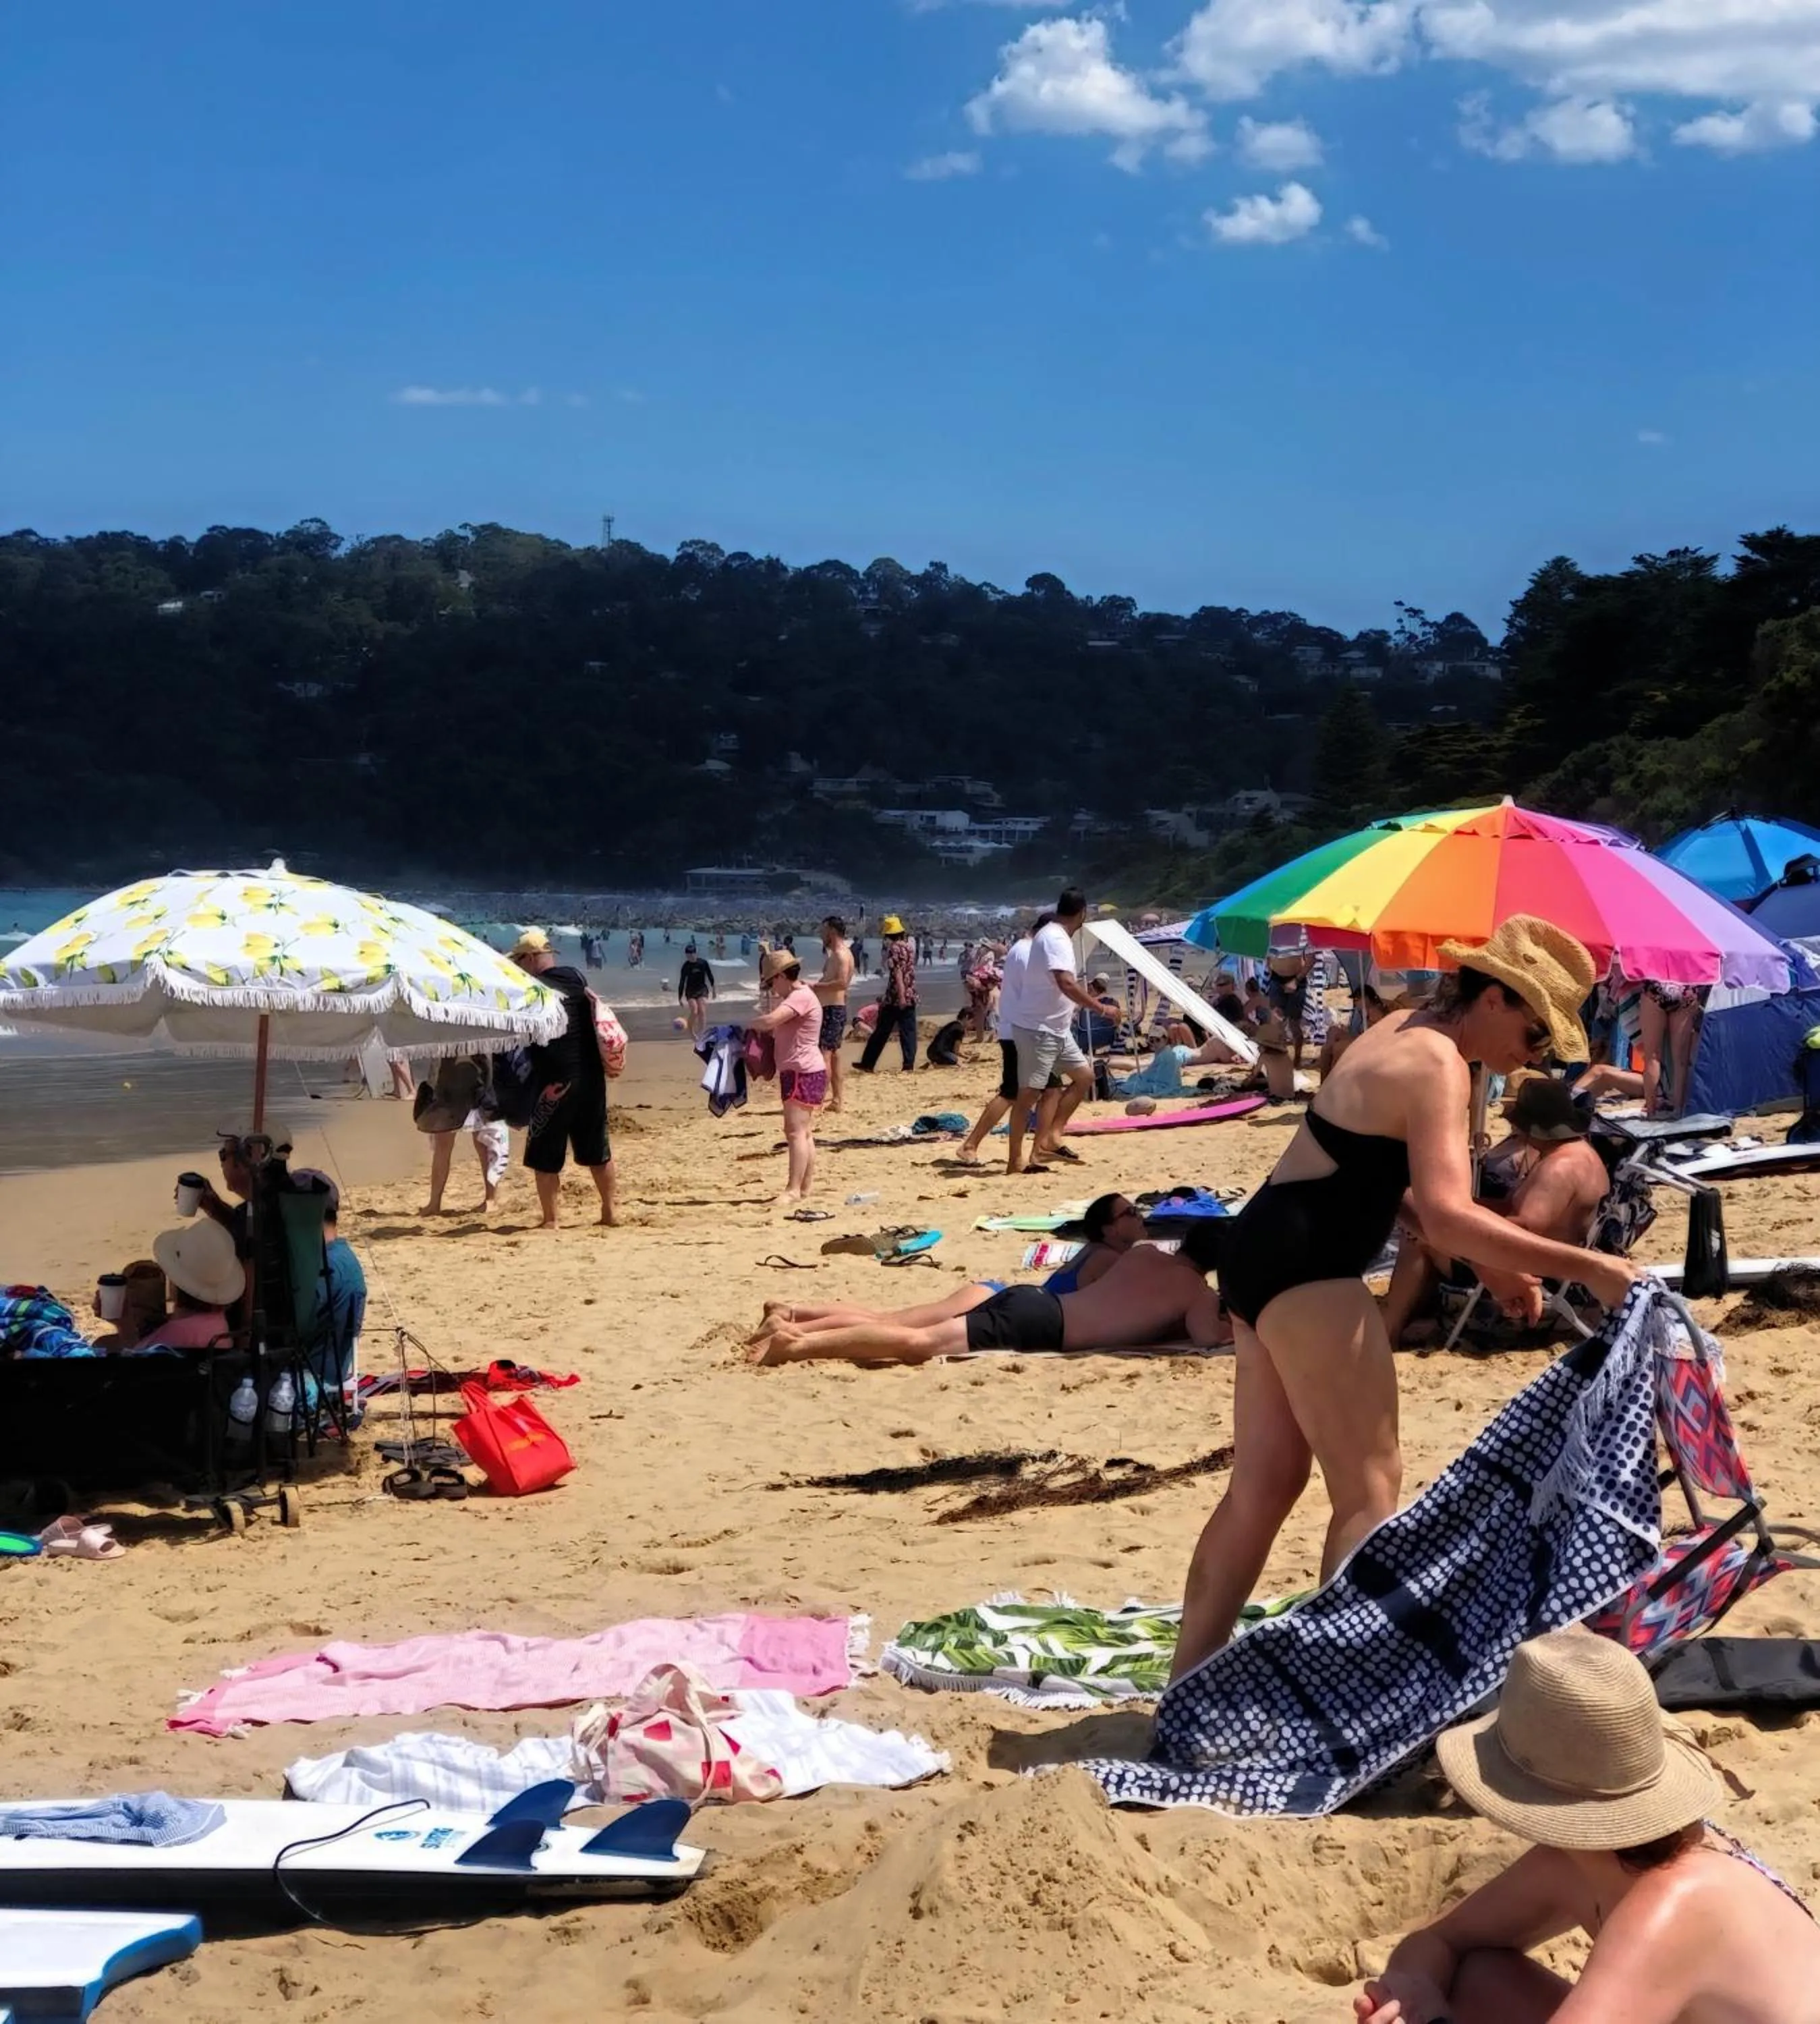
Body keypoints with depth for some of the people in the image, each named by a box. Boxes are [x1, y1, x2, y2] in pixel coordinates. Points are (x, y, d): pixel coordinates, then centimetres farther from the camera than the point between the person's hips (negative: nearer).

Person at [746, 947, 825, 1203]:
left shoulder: (801, 997, -16)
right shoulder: (796, 997, 19)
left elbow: (769, 1021, -28)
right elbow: (777, 1025, 28)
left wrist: (749, 1024, -9)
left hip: (803, 1073, -11)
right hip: (798, 1072, 11)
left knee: (796, 1132, -13)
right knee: (804, 1133, 10)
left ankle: (793, 1190, -17)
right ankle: (804, 1190, 13)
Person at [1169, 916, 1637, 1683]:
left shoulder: (1406, 1032, 14)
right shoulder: (1437, 1064, -16)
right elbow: (1447, 1218, -28)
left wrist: (1495, 1265, 18)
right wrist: (1585, 1268, -26)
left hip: (1267, 1254, 10)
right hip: (1305, 1269, -10)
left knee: (1262, 1487, 13)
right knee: (1371, 1489, -5)